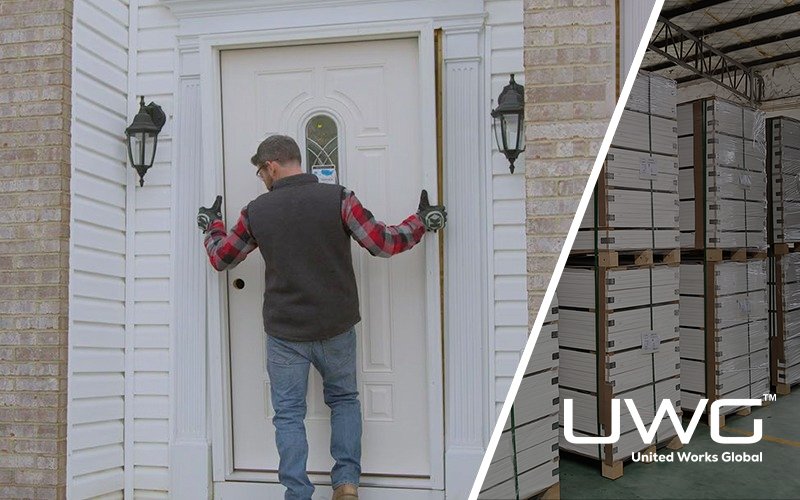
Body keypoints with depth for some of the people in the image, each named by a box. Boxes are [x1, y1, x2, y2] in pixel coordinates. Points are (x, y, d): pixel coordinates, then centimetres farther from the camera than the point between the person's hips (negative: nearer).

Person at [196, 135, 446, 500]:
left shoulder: (256, 211, -3)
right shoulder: (338, 198, -8)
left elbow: (220, 258, 10)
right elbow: (383, 243, -10)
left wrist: (212, 225, 30)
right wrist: (422, 222, 5)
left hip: (285, 333, 0)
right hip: (336, 328, 1)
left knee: (289, 413, 12)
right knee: (344, 399, 21)